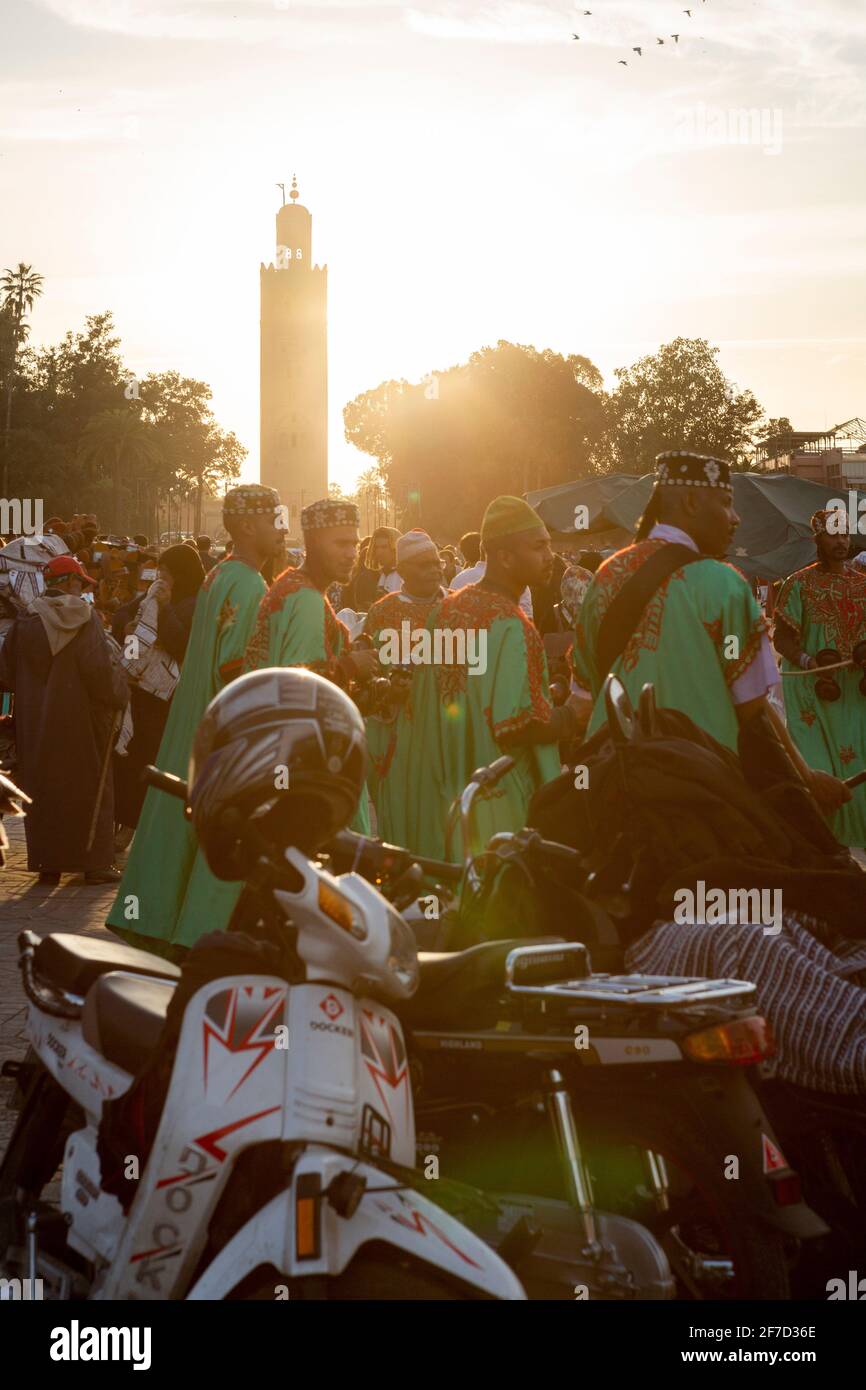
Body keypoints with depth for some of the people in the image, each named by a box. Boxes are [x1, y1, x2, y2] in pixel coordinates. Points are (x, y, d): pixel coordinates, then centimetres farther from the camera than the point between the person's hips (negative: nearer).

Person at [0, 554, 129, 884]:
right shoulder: (84, 617, -10)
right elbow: (100, 670, -16)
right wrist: (119, 694, -2)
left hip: (35, 719, 3)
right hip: (79, 719, -3)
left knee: (41, 787, 11)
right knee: (89, 786, 7)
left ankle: (47, 863, 11)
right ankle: (94, 862, 6)